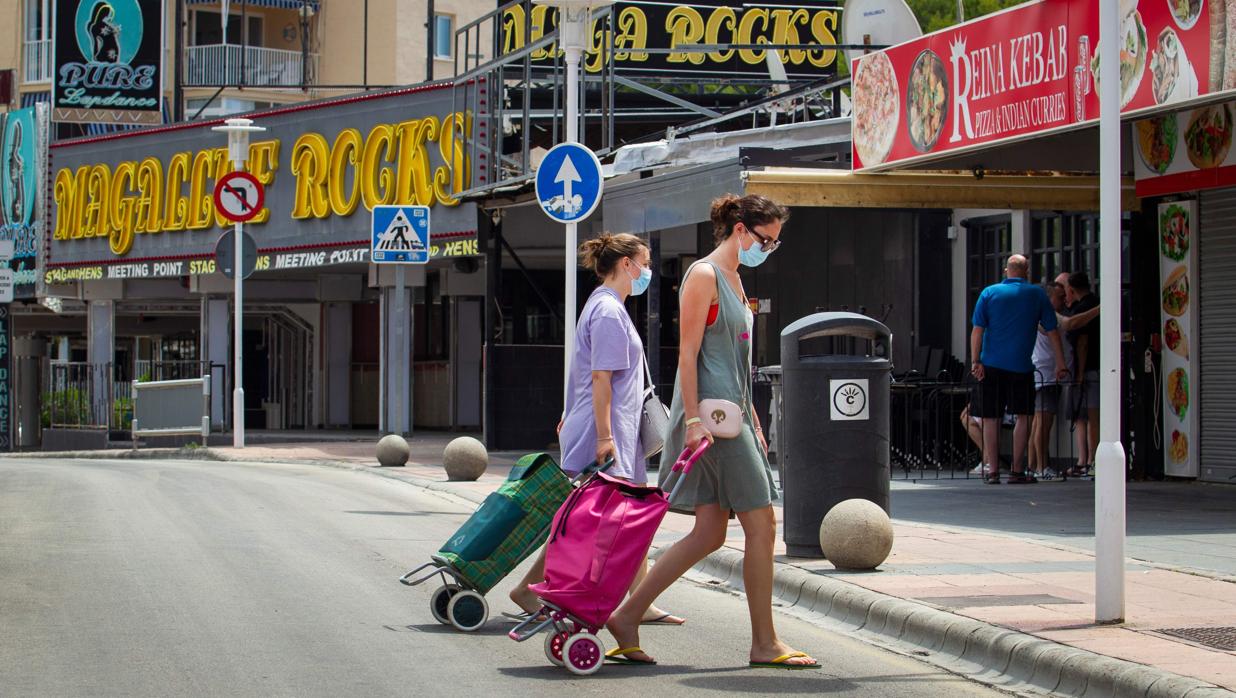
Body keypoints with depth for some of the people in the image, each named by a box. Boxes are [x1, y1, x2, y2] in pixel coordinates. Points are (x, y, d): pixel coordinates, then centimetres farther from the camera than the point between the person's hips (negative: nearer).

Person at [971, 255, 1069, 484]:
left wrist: (976, 361, -4)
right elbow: (1052, 331, 4)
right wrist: (1060, 364, 8)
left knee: (990, 418, 6)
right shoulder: (1037, 295, 4)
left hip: (991, 365, 1)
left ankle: (992, 471, 3)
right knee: (1023, 417, 7)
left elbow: (977, 330, -3)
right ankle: (1017, 471, 4)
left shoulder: (989, 293, 3)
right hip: (1021, 366, -1)